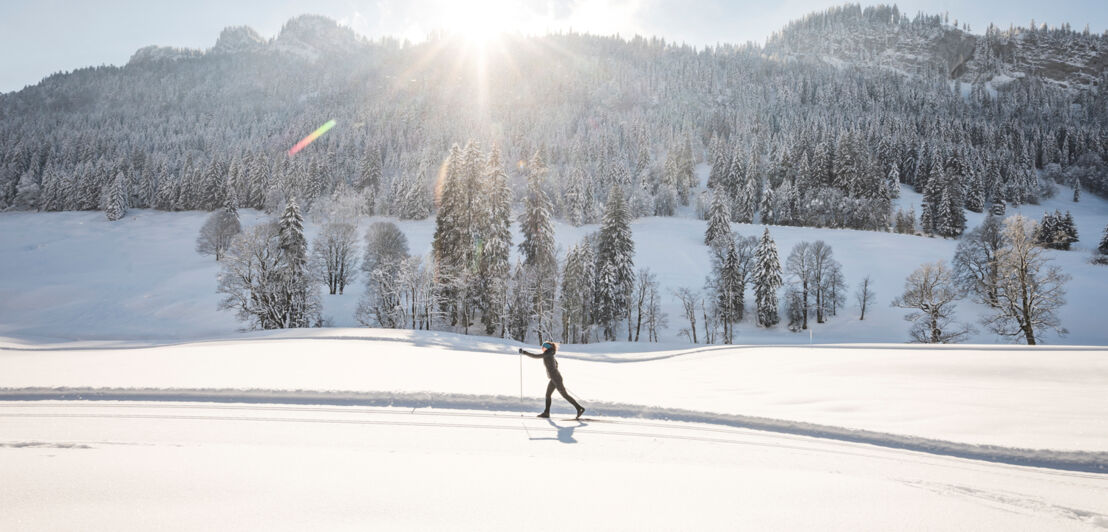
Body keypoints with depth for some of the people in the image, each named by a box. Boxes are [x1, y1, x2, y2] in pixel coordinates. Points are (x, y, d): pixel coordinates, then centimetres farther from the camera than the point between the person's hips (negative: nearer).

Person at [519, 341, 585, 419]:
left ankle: (580, 408, -1)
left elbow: (535, 356, -20)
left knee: (565, 395, -5)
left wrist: (524, 352, -14)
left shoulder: (547, 354, -15)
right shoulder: (550, 355, 12)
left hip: (556, 378, -10)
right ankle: (546, 413, 16)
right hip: (554, 378, 10)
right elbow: (556, 363, 26)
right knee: (548, 394, 12)